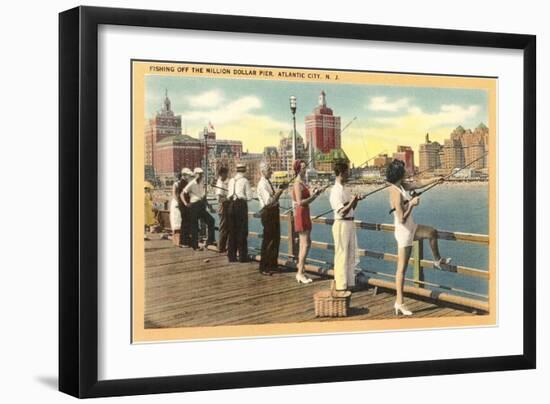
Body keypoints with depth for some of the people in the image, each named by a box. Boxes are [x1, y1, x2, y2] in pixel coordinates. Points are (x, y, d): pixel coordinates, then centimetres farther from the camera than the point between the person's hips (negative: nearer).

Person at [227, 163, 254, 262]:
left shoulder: (231, 181, 9)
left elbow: (228, 195, 9)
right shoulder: (245, 181, -5)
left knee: (232, 231, 11)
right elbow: (249, 196, -5)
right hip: (241, 205, -5)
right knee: (242, 231, 1)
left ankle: (231, 256, 15)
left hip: (231, 205, 5)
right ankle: (242, 257, 1)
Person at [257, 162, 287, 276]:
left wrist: (280, 191, 5)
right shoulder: (262, 184, -17)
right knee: (268, 240, -5)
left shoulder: (269, 182, 12)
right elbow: (268, 201, -24)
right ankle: (264, 267, 2)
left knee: (276, 238, 15)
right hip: (267, 212, -9)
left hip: (274, 211, 9)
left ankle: (273, 264, 28)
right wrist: (279, 191, -18)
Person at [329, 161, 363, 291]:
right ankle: (341, 285, 3)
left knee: (351, 254, 13)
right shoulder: (336, 191, -16)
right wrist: (353, 201, -26)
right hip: (341, 224, -9)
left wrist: (356, 200, 1)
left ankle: (350, 283, 21)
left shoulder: (345, 189, 12)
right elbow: (342, 212, -21)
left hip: (350, 223, 9)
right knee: (342, 255, -3)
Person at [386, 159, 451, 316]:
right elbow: (402, 219, -27)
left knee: (432, 232, 26)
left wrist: (435, 180, 24)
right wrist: (412, 204, -19)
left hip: (411, 228, 9)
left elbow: (418, 184, 18)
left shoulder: (401, 186, 1)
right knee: (402, 267, -6)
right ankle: (399, 303, -2)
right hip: (404, 231, -9)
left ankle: (437, 260, 49)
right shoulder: (396, 193, -26)